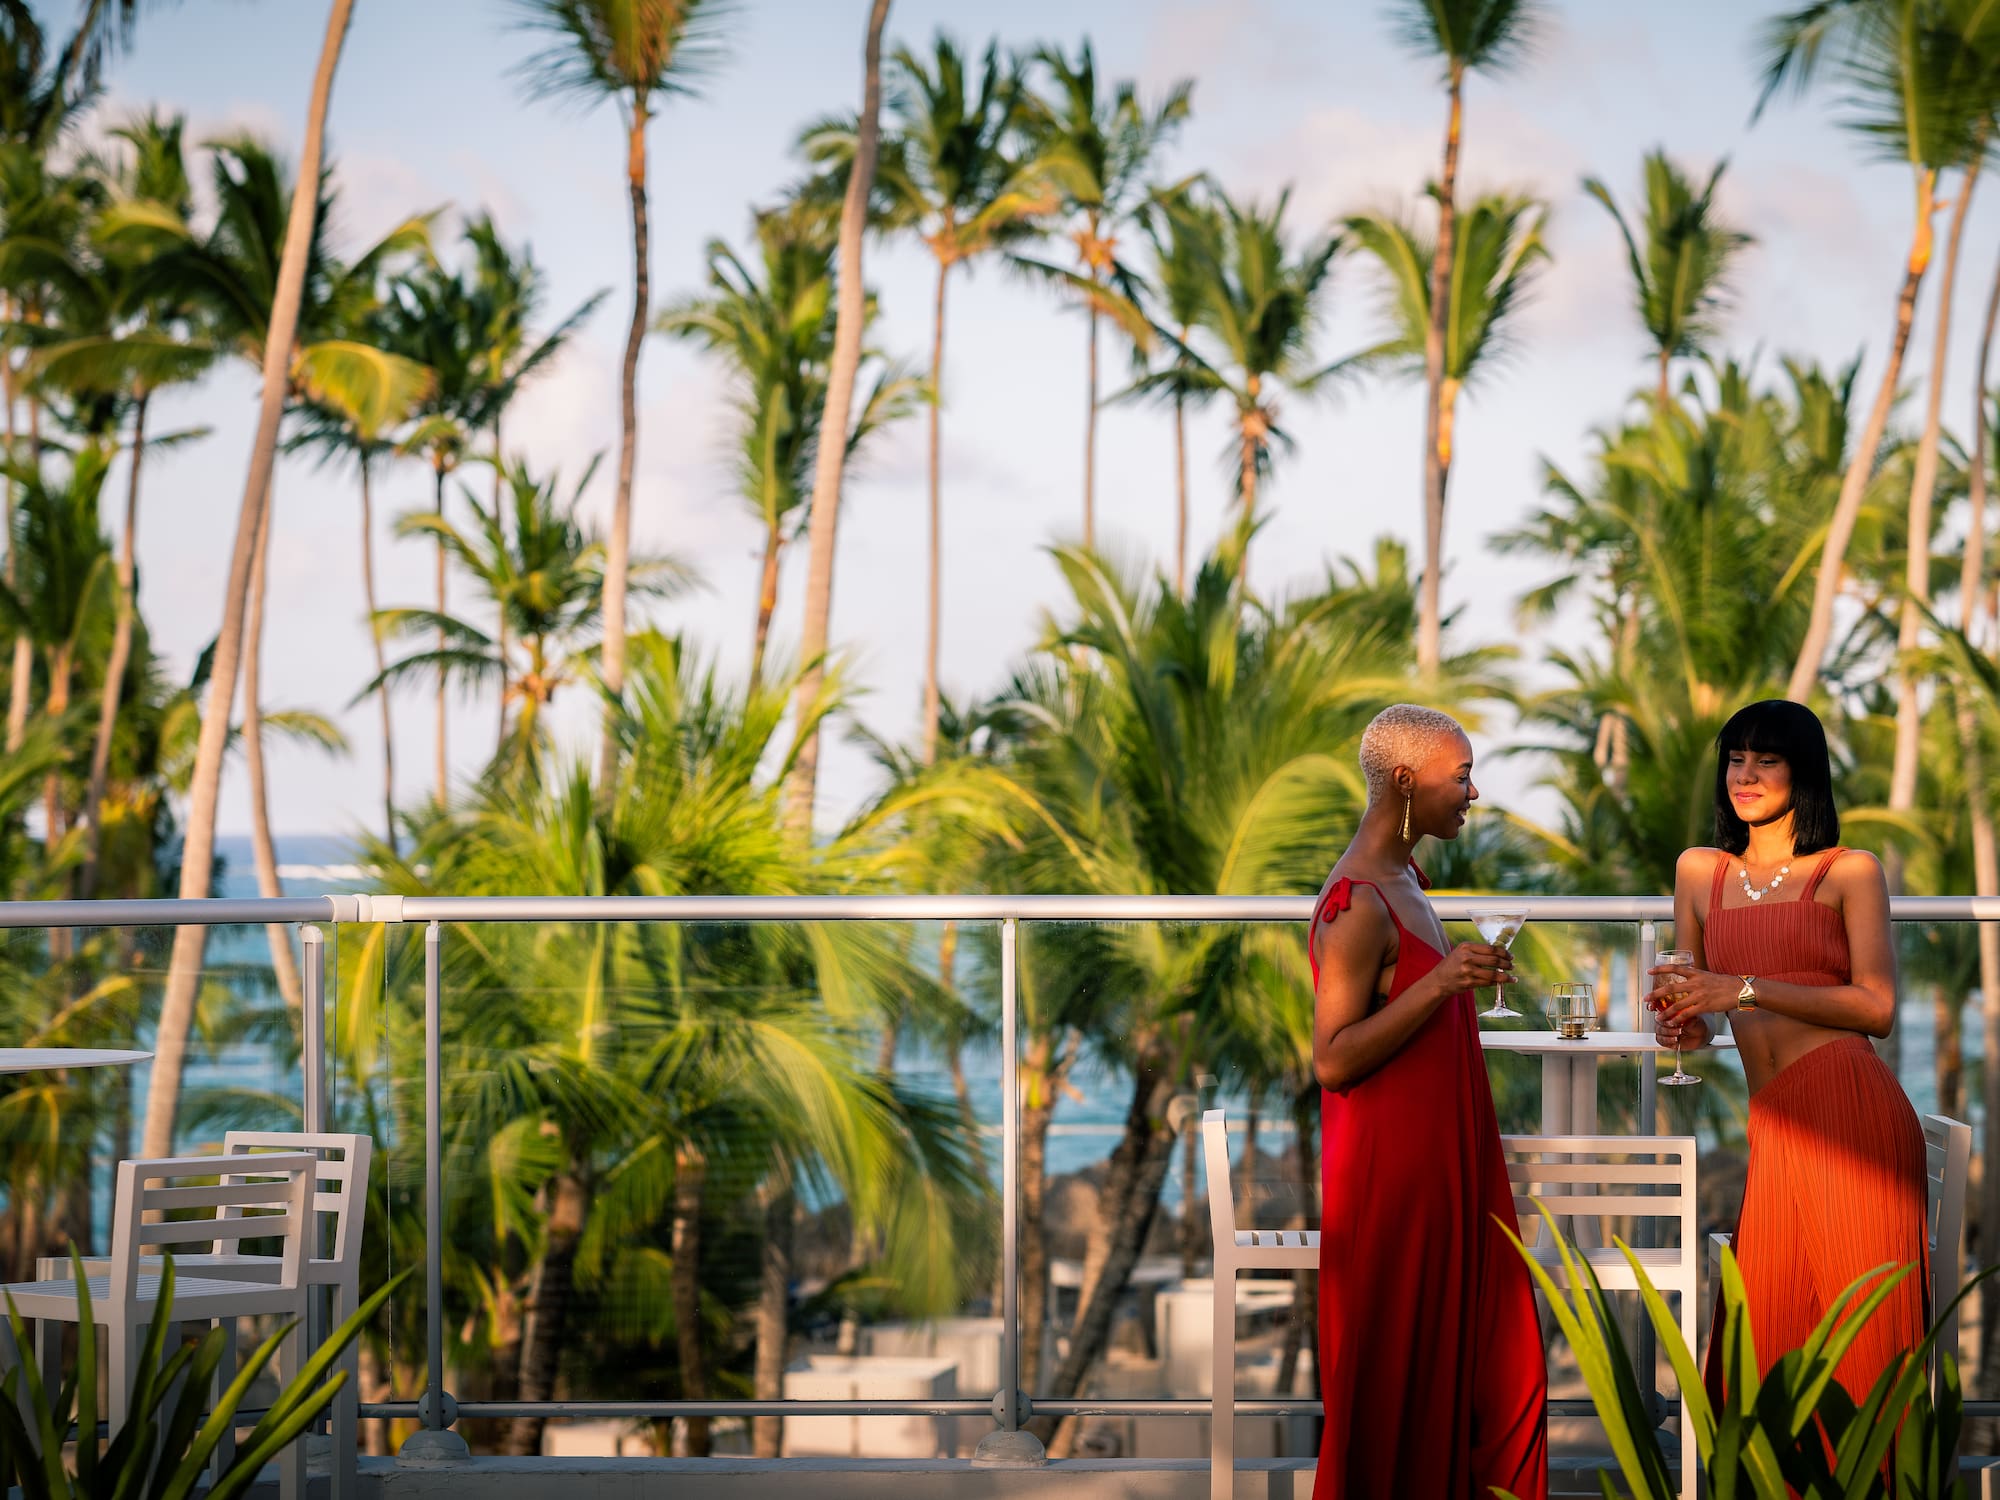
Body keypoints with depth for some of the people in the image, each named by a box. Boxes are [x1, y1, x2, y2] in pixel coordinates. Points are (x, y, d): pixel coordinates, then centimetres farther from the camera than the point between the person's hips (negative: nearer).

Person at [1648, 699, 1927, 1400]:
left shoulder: (1850, 871, 5)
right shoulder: (1699, 871, 19)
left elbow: (1876, 1007, -4)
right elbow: (1687, 997, 28)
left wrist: (1746, 990, -10)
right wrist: (1691, 1026, 4)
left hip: (1851, 1109, -4)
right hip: (1772, 1126, 4)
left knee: (1858, 1324, -7)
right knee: (1766, 1331, -1)